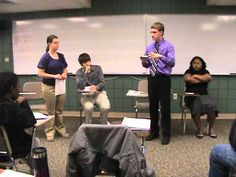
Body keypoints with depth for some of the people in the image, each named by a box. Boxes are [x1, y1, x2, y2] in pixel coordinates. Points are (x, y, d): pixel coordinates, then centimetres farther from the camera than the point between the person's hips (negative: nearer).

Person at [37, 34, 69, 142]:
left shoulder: (61, 56, 5)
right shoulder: (45, 57, -11)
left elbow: (65, 69, 14)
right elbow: (40, 73, -13)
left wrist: (64, 74, -8)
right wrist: (54, 76, -22)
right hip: (49, 87, -5)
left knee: (59, 110, 14)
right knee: (51, 111, 4)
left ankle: (60, 129, 26)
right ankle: (49, 132, 16)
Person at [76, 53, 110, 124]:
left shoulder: (97, 68, 0)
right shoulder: (79, 72, -3)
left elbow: (102, 83, -3)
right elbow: (80, 87, -19)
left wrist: (96, 87, -25)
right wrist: (85, 73, -23)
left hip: (99, 92, 1)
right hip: (86, 94, -1)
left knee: (106, 107, -27)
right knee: (88, 107, -33)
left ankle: (103, 125, 0)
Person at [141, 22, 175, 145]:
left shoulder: (168, 46, -4)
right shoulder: (149, 47, 11)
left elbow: (172, 62, -16)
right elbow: (147, 65, 13)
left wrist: (160, 56, -28)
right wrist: (144, 62, -9)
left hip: (164, 79, -5)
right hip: (152, 78, 5)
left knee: (165, 107, 1)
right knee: (153, 106, 11)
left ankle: (166, 134, 14)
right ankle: (154, 131, 26)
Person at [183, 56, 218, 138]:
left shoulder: (205, 72, 15)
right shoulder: (189, 71, 8)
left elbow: (209, 78, -8)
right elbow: (187, 79, -15)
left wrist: (196, 76, -4)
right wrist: (202, 79, -5)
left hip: (204, 95, 3)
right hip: (191, 96, -3)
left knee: (211, 106, -26)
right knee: (196, 107, -33)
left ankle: (211, 129, -12)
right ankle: (199, 129, -18)